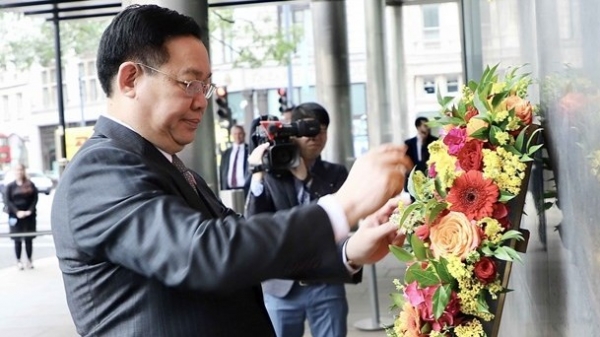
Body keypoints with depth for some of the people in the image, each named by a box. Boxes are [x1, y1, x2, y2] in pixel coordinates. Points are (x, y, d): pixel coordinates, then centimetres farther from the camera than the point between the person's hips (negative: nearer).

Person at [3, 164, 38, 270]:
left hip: (29, 216, 1)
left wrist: (30, 211, -13)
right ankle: (18, 261, 10)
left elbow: (35, 198, 1)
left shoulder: (30, 185, 6)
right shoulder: (10, 186, 3)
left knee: (29, 239, 6)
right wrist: (17, 212, -15)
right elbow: (7, 201, -3)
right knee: (18, 240, 2)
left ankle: (29, 260, 16)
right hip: (15, 216, -1)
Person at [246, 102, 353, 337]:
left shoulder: (336, 174, 6)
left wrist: (305, 178, -12)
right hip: (282, 286, -1)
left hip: (326, 284, 1)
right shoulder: (272, 174, 0)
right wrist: (258, 173, -16)